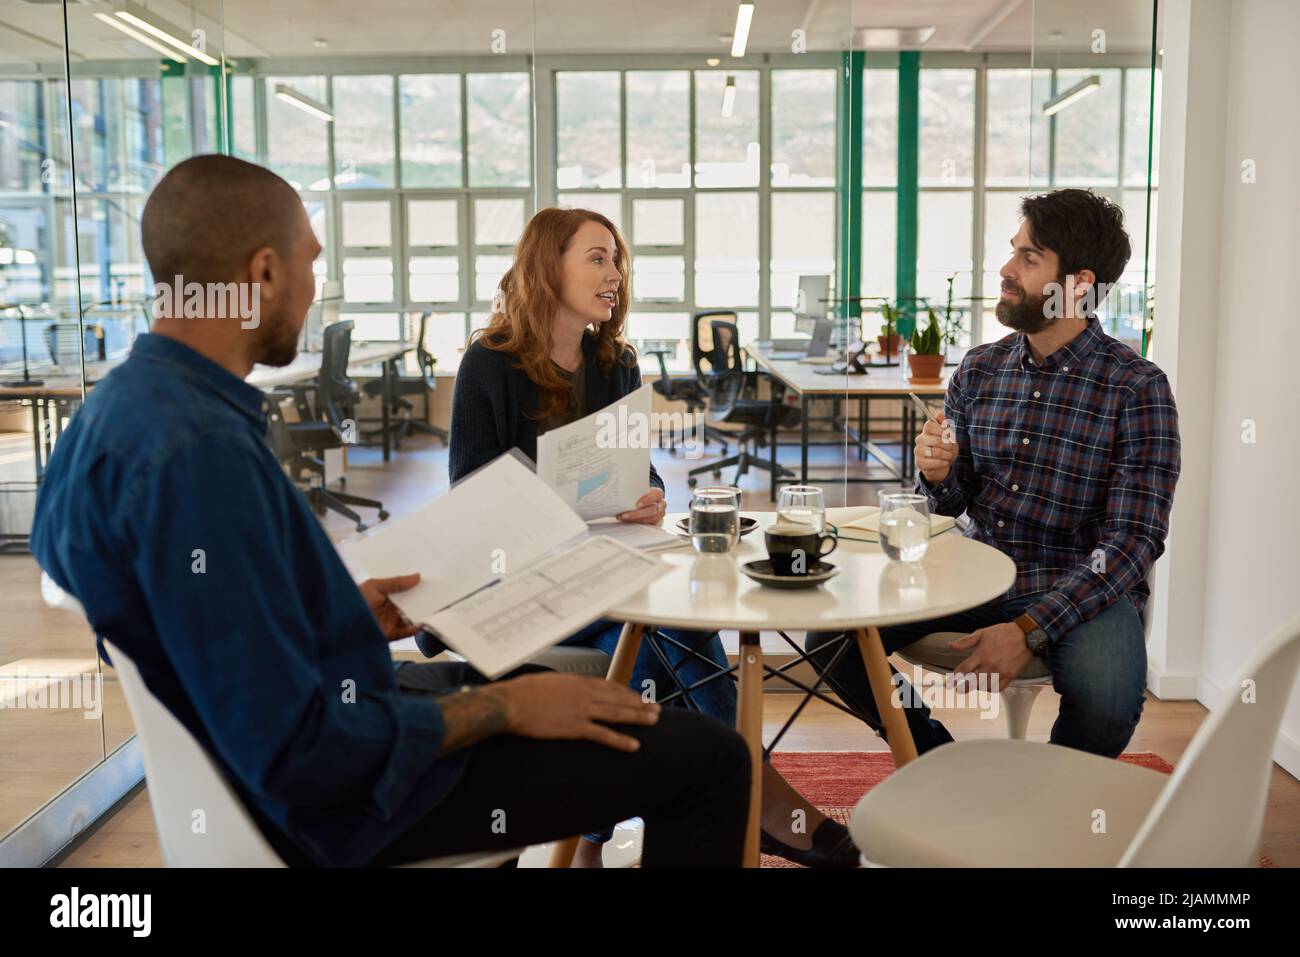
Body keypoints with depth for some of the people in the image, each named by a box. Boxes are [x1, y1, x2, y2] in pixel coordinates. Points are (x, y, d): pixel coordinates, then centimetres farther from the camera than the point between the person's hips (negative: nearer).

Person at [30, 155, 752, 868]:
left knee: (592, 677, 26)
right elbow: (293, 750, -29)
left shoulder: (121, 405, 1)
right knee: (707, 758, -4)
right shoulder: (198, 450, -30)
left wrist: (347, 616, 10)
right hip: (337, 802, -10)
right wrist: (504, 707, -18)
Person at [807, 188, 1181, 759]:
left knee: (1107, 701, -34)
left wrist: (1029, 630, -25)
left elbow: (1133, 540, -14)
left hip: (1083, 589, -4)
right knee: (831, 639, -13)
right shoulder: (979, 369, 5)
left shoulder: (1137, 388, -9)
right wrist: (936, 475, -13)